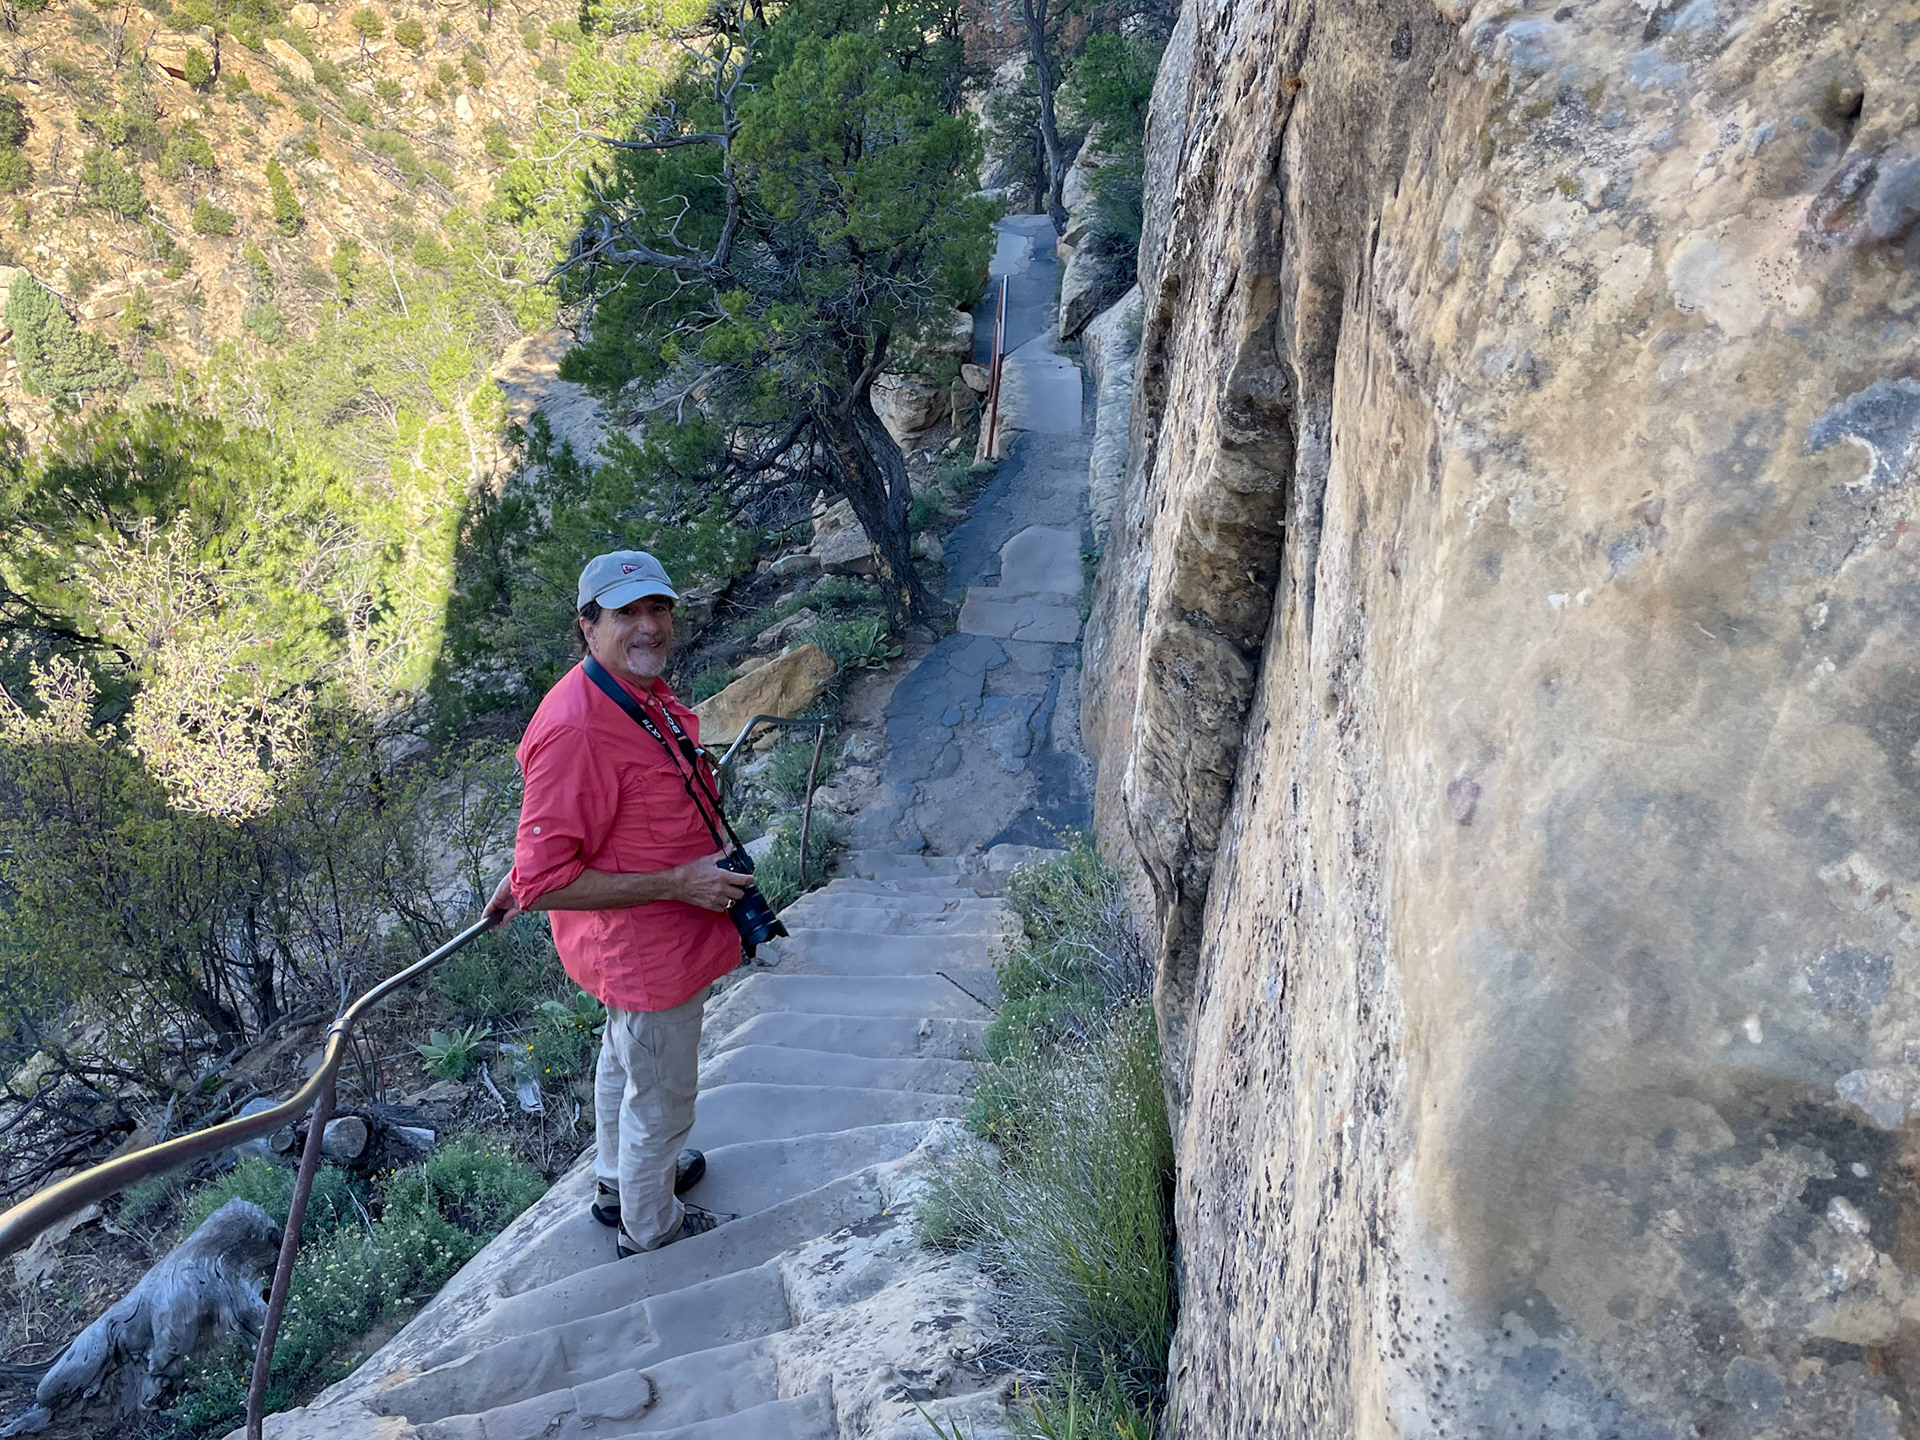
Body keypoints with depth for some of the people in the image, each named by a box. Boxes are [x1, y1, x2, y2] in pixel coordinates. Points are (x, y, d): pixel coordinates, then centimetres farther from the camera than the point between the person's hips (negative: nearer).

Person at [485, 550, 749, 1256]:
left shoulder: (641, 689, -2)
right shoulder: (577, 729, -33)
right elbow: (545, 882, -31)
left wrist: (519, 875, 23)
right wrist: (679, 883, -29)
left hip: (643, 943, 10)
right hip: (648, 951, -10)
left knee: (625, 1059, 30)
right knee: (660, 1096, 13)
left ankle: (618, 1182, 55)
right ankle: (650, 1229, 39)